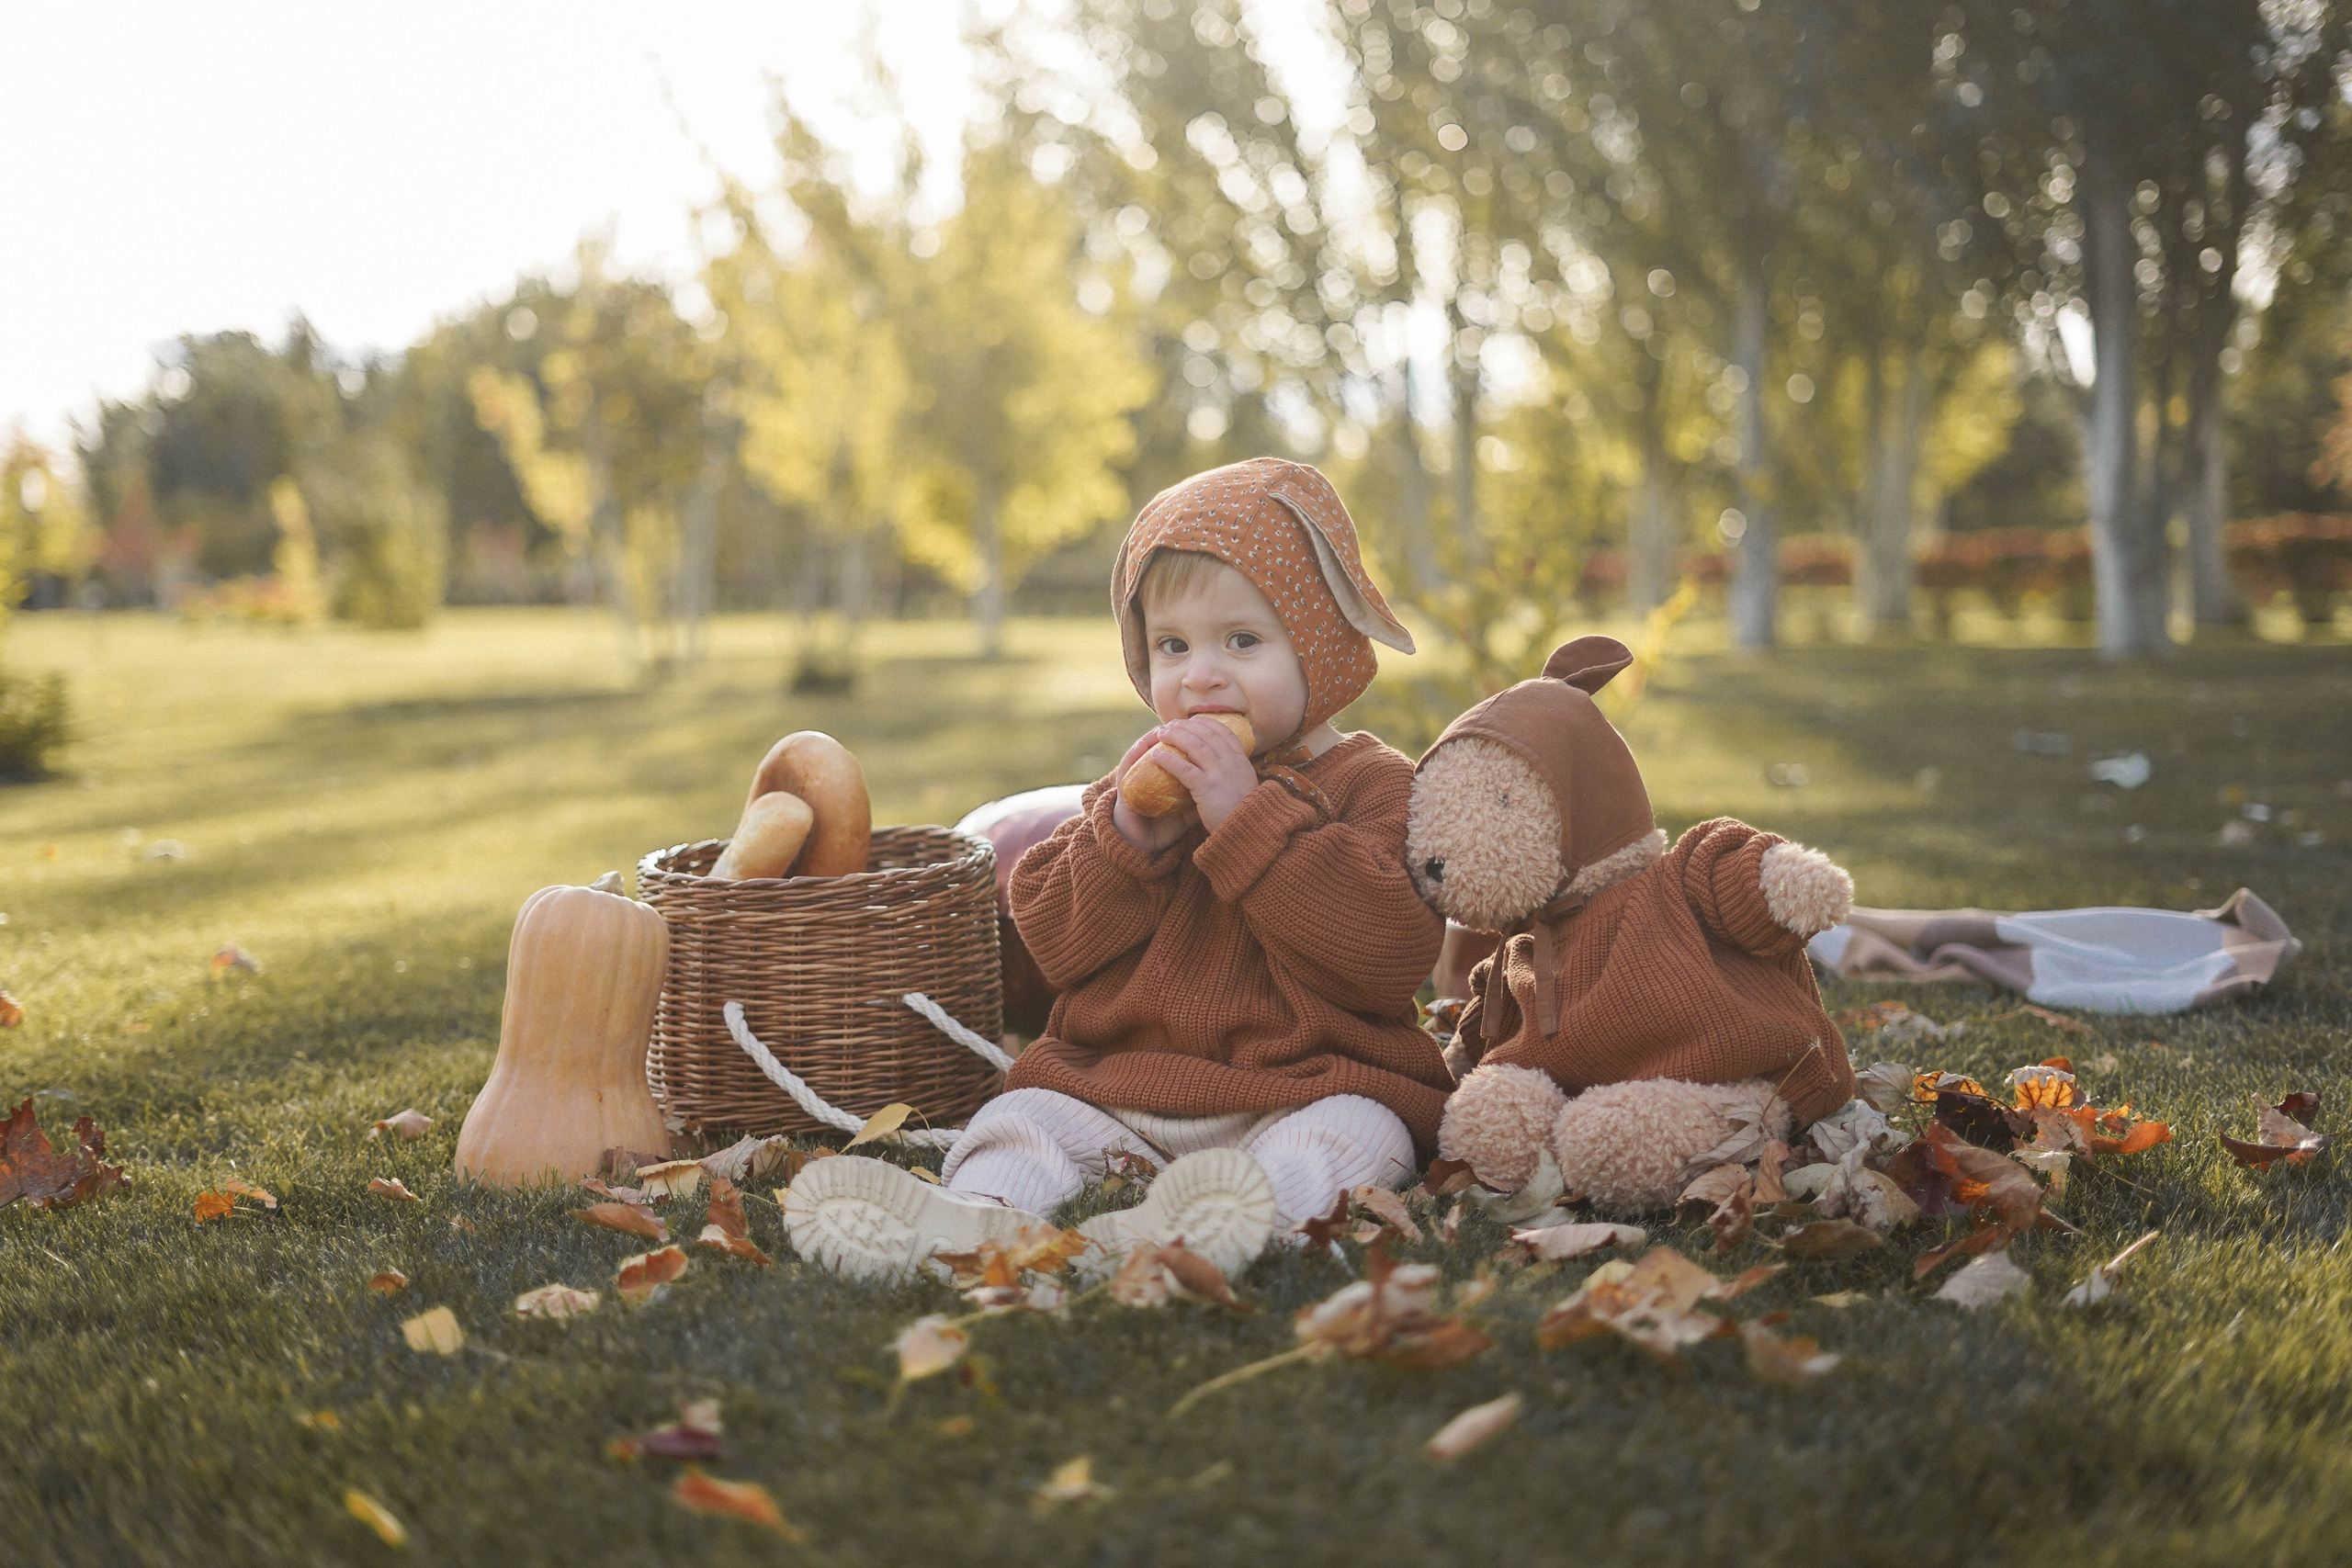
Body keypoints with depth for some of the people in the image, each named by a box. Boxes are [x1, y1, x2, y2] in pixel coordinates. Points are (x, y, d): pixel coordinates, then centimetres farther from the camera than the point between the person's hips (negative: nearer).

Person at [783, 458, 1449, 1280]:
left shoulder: (1373, 786, 1)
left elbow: (1390, 949, -18)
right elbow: (1053, 943, 7)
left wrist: (1249, 816, -20)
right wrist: (1125, 835, -12)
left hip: (1301, 1088, -5)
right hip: (1117, 1083, 5)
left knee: (1355, 1133, -31)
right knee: (1021, 1119, -14)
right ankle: (973, 1218, -44)